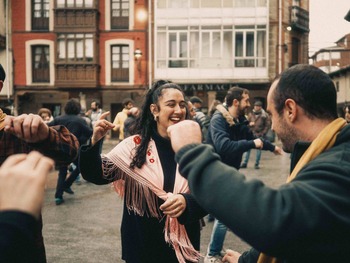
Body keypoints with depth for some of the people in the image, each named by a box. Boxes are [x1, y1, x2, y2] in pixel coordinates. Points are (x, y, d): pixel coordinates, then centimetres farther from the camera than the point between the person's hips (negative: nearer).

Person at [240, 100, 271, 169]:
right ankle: (244, 163, 6)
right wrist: (249, 124, -9)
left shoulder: (264, 115, -2)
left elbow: (268, 125, -2)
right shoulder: (251, 114, 6)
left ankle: (256, 164, 12)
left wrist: (263, 133, -8)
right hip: (251, 133, 2)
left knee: (259, 149, 4)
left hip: (260, 134, -2)